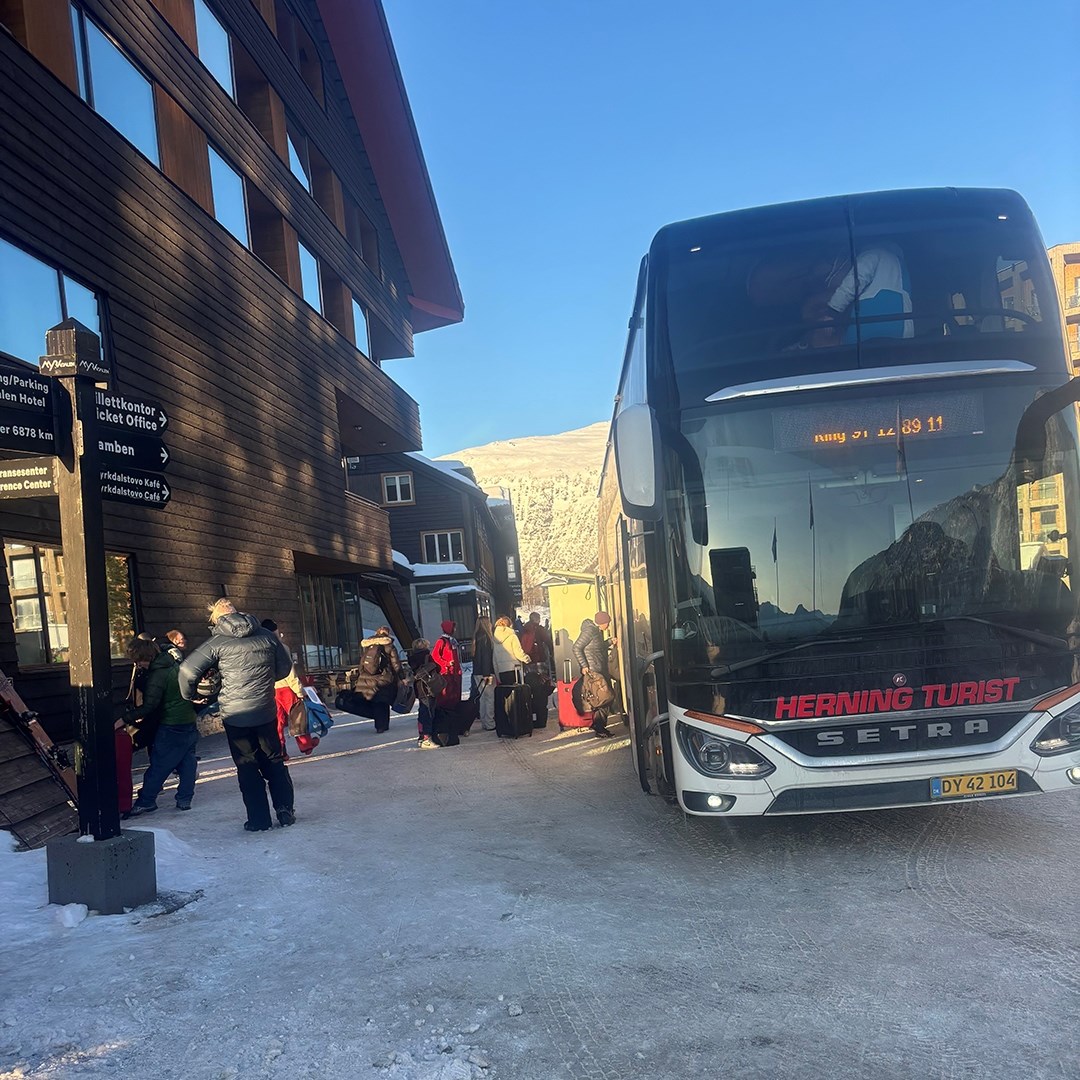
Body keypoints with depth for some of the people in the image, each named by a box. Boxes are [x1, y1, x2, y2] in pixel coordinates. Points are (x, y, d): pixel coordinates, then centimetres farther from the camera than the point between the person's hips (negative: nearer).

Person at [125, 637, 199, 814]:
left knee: (158, 765, -1)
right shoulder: (173, 665, 10)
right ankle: (184, 799, 15)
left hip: (171, 727, -9)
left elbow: (149, 706, -22)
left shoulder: (157, 676, -18)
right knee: (187, 762, 10)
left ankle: (145, 801, 5)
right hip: (189, 723, 9)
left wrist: (126, 718, -16)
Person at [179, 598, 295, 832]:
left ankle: (259, 819, 9)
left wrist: (188, 696, 5)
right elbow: (284, 668, 11)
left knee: (247, 768, 8)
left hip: (235, 715, -2)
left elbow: (187, 670, -12)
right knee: (274, 762, 16)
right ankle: (285, 811, 16)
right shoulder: (267, 636, 2)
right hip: (266, 711, 3)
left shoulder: (217, 643, -7)